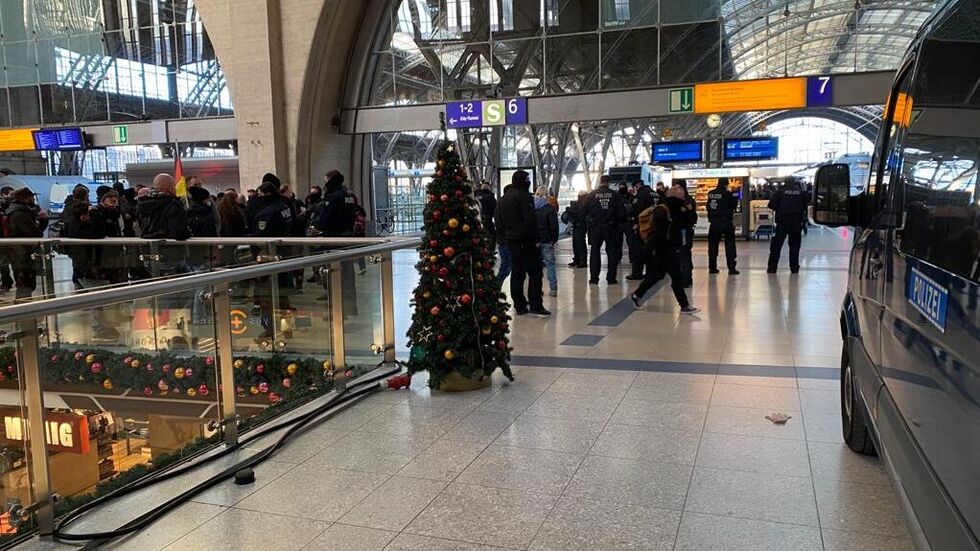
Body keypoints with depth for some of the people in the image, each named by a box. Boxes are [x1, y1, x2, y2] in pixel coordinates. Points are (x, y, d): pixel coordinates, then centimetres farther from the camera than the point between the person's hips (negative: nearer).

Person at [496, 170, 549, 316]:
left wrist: (506, 236, 16)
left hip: (511, 241, 8)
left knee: (516, 273, 10)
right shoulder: (523, 196, -12)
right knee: (535, 272, -4)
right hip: (526, 241, -8)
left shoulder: (502, 199, 14)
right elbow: (530, 220, -18)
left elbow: (499, 222, 15)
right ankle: (535, 305, -9)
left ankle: (520, 306, 12)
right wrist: (536, 239, -14)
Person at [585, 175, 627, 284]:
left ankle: (594, 278, 6)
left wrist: (588, 220, 15)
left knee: (595, 251, 7)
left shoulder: (592, 195, -2)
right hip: (611, 227, 0)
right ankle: (611, 278, 5)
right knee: (612, 252, 7)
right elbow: (622, 211, -2)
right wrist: (620, 222, 11)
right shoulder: (614, 195, -1)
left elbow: (585, 211, -1)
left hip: (595, 227, 0)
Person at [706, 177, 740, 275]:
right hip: (726, 223, -4)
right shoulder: (727, 194, -12)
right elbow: (733, 206, -8)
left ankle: (712, 267, 13)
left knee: (713, 244, 11)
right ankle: (731, 268, -2)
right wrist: (735, 197, 5)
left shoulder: (711, 194, 2)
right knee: (729, 245, 2)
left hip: (714, 223, 4)